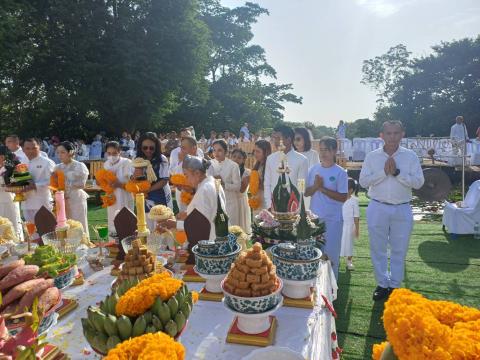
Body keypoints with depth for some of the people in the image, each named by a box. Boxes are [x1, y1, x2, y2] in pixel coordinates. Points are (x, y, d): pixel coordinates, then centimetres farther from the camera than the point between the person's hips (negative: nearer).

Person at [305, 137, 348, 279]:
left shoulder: (340, 172, -7)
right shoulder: (314, 169, 5)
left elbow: (343, 197, -12)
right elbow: (306, 192, 5)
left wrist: (322, 188, -16)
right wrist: (315, 186, -15)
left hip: (333, 220, -4)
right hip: (314, 218, 4)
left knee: (331, 254, 5)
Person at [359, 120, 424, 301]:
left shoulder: (410, 156, 0)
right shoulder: (372, 156, 1)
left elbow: (418, 182, -7)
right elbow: (363, 181, -6)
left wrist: (397, 172, -17)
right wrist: (384, 172, -16)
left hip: (402, 210, 0)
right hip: (377, 208, 1)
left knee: (399, 251, 9)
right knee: (378, 249, 9)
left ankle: (394, 285, 25)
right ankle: (382, 284, 25)